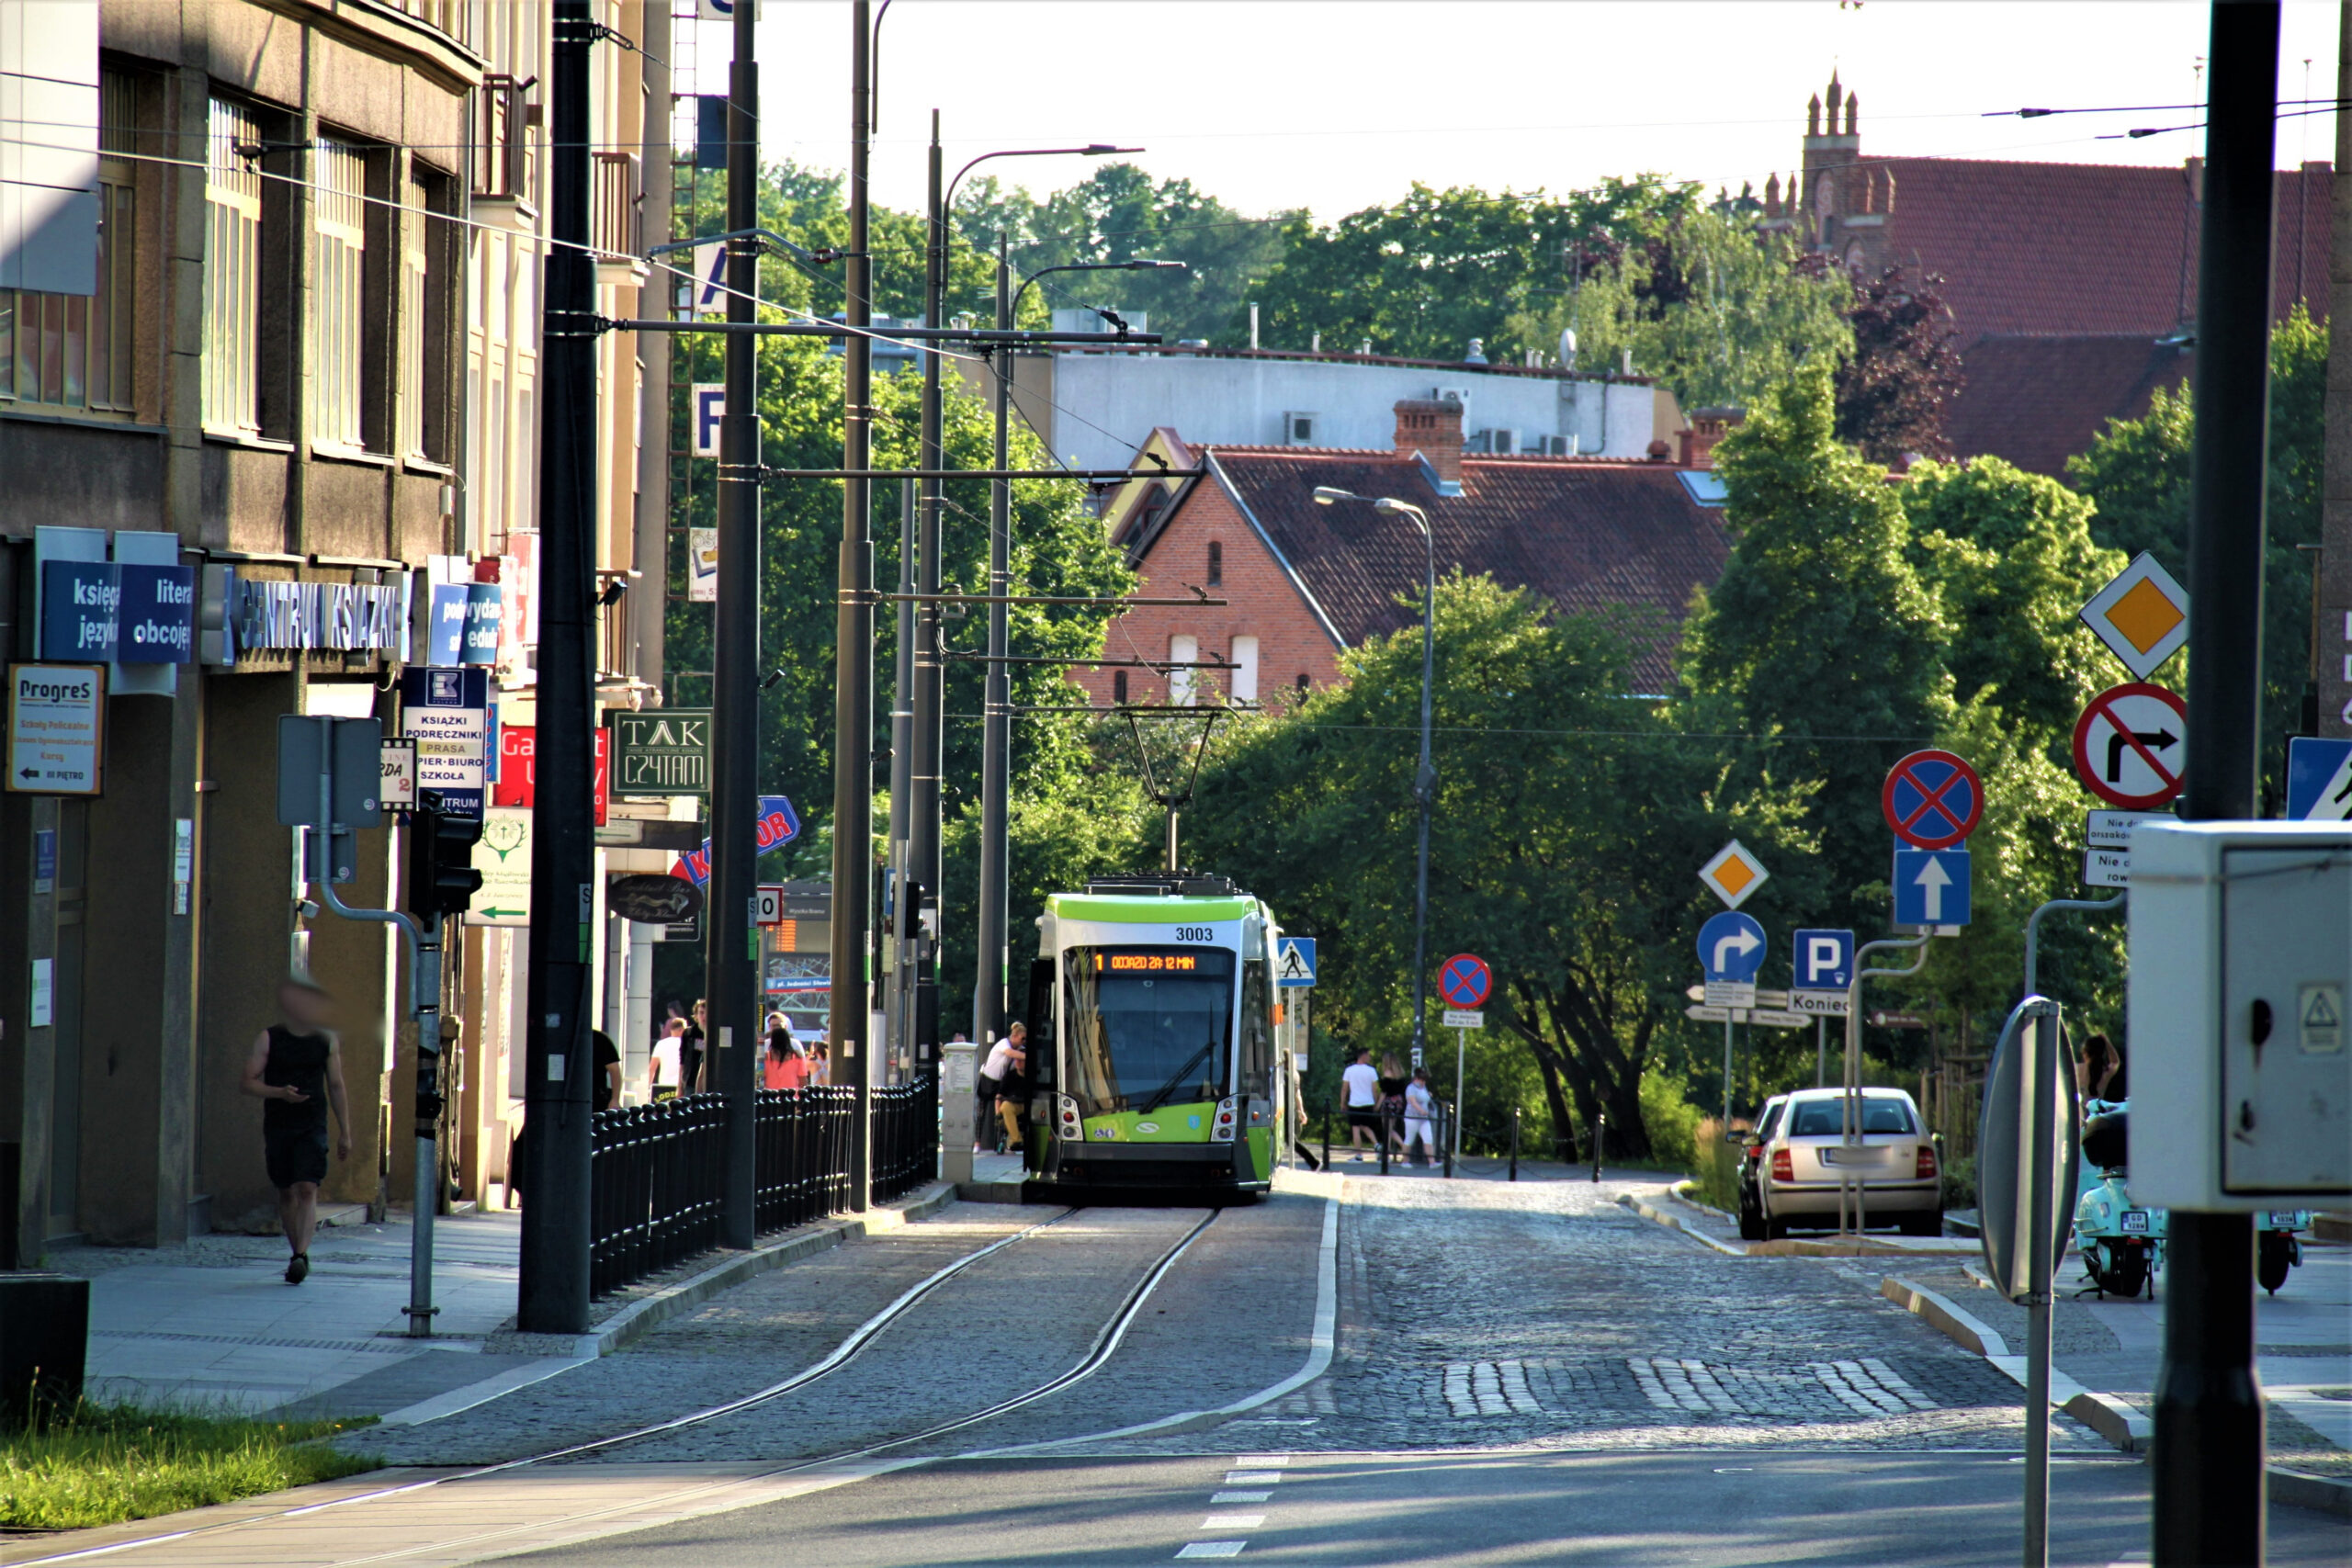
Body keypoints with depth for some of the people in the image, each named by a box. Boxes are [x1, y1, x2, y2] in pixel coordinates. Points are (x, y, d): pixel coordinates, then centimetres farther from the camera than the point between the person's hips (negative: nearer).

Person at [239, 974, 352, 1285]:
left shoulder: (327, 1041, 7)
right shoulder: (268, 1039, 2)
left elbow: (336, 1086, 13)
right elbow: (248, 1082, -1)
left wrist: (344, 1133, 12)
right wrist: (280, 1093, -19)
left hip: (312, 1127, -1)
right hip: (277, 1127, 1)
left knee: (307, 1189, -15)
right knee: (287, 1193, 7)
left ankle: (301, 1256, -23)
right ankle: (298, 1255, 20)